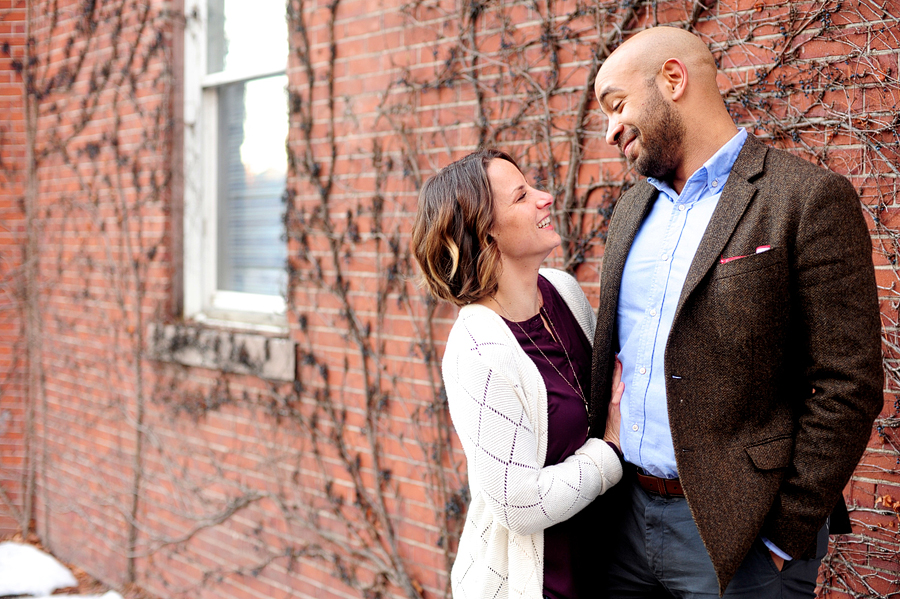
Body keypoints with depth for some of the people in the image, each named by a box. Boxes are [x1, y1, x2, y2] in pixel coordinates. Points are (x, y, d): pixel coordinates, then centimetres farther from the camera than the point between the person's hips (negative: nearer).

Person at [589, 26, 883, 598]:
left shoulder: (809, 199, -11)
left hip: (734, 535, -6)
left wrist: (787, 534, -14)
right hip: (626, 516, 6)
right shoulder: (632, 208, 11)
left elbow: (848, 388, -14)